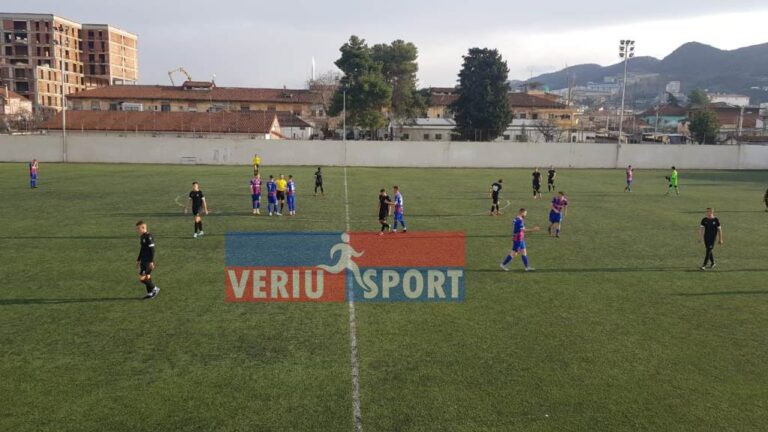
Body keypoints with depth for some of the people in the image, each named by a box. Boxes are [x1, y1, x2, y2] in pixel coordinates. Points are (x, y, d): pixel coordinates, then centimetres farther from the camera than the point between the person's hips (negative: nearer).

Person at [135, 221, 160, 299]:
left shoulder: (148, 237, -17)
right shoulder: (141, 237, 12)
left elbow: (152, 250, -20)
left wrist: (151, 261, -22)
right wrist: (138, 260, 24)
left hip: (148, 261, -9)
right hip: (143, 261, 9)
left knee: (142, 278, -10)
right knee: (147, 277, 10)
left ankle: (154, 289, 5)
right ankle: (150, 293, 19)